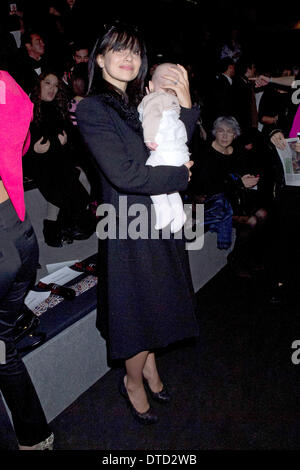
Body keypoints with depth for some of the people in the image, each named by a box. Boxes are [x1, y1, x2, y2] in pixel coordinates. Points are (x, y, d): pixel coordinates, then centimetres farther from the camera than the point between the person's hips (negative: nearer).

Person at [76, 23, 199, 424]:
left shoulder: (144, 103, 9)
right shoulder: (93, 109, -13)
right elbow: (124, 174, -22)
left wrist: (185, 105, -6)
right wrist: (180, 176, -11)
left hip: (162, 218, 7)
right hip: (131, 225, -7)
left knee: (158, 300, 20)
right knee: (138, 305, 8)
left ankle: (149, 365, 44)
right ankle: (133, 381, 34)